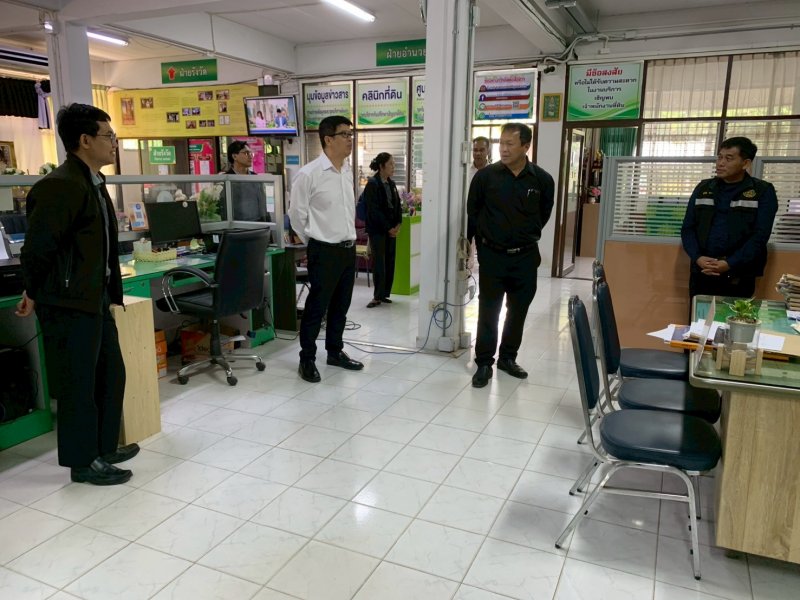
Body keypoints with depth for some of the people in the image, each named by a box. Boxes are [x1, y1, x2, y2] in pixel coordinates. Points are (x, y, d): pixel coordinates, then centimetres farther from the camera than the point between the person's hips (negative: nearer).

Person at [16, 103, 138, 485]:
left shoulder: (94, 182, 12)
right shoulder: (60, 186, -19)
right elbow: (37, 248, -18)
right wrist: (35, 294, -6)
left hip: (96, 299, 10)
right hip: (70, 304, -9)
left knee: (110, 374, 17)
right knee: (79, 382, 3)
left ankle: (104, 447, 32)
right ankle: (83, 462, 19)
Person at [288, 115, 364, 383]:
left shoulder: (348, 171, 8)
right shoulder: (309, 174, -14)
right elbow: (296, 214, -7)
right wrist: (314, 242, 3)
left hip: (348, 248, 7)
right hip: (324, 251, -7)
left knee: (340, 305, 16)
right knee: (317, 306, 2)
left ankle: (335, 352, 31)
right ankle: (307, 359, 15)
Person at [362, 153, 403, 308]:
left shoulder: (391, 184, 12)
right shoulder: (372, 184, -9)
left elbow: (397, 205, 14)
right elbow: (374, 210, -14)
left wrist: (398, 224, -1)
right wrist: (388, 228, -14)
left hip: (392, 229, 7)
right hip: (377, 229, -7)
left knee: (389, 262, 6)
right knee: (379, 263, -5)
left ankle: (384, 294, 13)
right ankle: (377, 296, 2)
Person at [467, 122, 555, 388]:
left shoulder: (542, 180, -5)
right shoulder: (485, 176, -8)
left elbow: (543, 215, 10)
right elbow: (472, 212, 4)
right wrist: (487, 240, 9)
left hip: (525, 257, 2)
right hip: (492, 255, -2)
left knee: (518, 310, 12)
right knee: (488, 311, 3)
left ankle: (508, 357, 28)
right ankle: (484, 363, 13)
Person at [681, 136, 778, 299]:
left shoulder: (763, 192, 2)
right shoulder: (703, 188, 11)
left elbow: (760, 235, -7)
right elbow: (687, 228, 6)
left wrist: (730, 264, -19)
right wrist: (698, 258, -12)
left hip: (739, 276, -3)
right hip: (701, 273, 3)